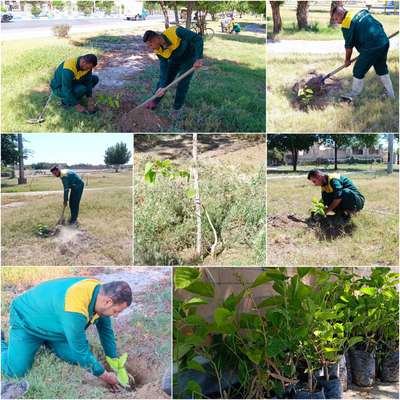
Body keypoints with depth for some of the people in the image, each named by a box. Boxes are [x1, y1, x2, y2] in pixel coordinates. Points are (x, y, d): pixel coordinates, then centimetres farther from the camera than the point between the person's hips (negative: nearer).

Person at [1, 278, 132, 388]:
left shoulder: (101, 291, -18)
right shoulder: (75, 310, -42)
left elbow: (106, 330, -1)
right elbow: (81, 351, -31)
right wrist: (105, 376, -19)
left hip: (54, 325, 7)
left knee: (77, 359, -1)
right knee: (16, 371, -17)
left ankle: (45, 341, 23)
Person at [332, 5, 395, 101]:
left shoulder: (346, 24, -8)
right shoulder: (362, 12, 14)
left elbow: (349, 46, -3)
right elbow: (379, 25, 16)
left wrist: (347, 60, 12)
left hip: (371, 49, -8)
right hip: (385, 43, 8)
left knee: (358, 71, 8)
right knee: (382, 69, 24)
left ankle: (354, 95, 22)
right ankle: (390, 94, 34)